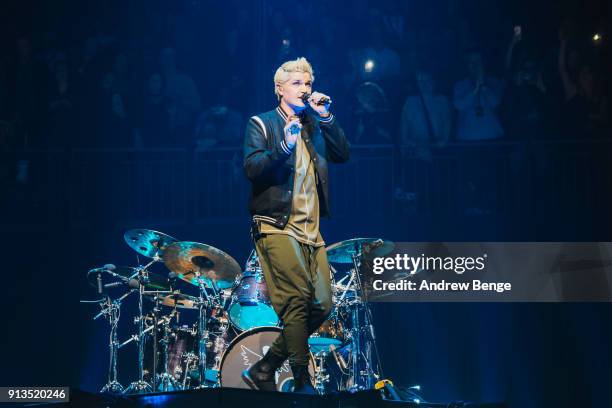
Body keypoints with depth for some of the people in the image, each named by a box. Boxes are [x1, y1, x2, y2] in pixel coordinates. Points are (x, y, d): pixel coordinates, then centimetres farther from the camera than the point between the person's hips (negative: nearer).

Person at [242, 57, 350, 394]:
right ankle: (302, 383, -15)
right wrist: (284, 146, -24)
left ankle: (263, 370, 11)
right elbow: (252, 168, -10)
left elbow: (342, 155, 7)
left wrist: (326, 117, -1)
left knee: (322, 305, 0)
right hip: (277, 225, -6)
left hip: (310, 229, 7)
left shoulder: (314, 126, 20)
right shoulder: (261, 124, 4)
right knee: (298, 298, -20)